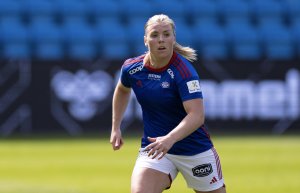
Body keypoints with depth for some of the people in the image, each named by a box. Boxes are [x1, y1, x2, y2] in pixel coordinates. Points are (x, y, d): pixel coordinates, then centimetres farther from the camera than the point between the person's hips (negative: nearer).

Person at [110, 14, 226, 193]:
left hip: (195, 149, -3)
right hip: (154, 148, 3)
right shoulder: (132, 68, -5)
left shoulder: (184, 71, -21)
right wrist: (116, 127, 16)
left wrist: (170, 139, -47)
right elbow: (122, 90, 20)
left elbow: (197, 115, -33)